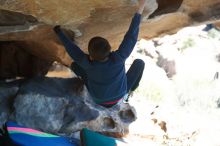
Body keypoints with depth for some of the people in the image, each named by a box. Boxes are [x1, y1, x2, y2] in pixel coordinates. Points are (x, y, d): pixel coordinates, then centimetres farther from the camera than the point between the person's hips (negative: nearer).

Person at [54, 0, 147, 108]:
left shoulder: (88, 63, -32)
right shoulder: (118, 58, -36)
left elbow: (71, 48, -17)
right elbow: (131, 37, -33)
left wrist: (58, 31, -3)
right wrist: (140, 9, -31)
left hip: (98, 100, 1)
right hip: (120, 97, 0)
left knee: (75, 65, 2)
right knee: (139, 62, 5)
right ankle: (130, 89, 24)